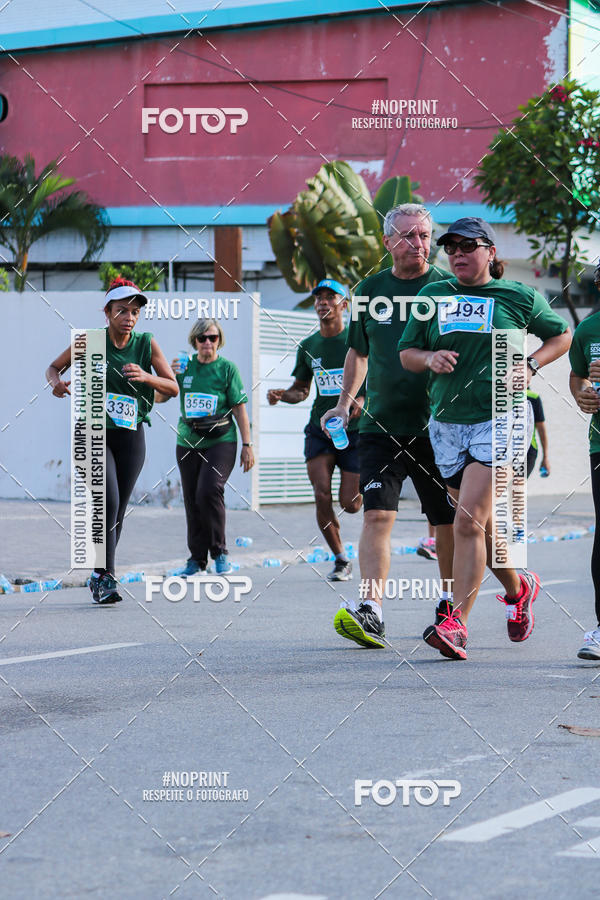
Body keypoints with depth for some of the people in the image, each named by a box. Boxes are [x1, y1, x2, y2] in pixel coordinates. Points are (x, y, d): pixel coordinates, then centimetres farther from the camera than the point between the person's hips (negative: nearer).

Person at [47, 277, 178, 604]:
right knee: (107, 502, -19)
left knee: (118, 510, 6)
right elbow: (54, 367, 8)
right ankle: (105, 576, -14)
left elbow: (173, 387, -2)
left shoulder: (146, 343, 0)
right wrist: (57, 382, -15)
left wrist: (147, 377, -22)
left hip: (130, 434, 3)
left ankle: (98, 576, 22)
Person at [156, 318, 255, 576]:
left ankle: (220, 552, -7)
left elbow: (239, 408, 1)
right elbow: (160, 398, 10)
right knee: (192, 500, 4)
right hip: (188, 442, 4)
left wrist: (247, 445, -3)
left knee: (209, 490, -21)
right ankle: (196, 558, 16)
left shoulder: (227, 368, 0)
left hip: (220, 441, -4)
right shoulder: (184, 366, 9)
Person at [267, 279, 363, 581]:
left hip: (355, 430, -3)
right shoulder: (308, 346, 8)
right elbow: (301, 390, 18)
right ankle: (341, 560, 2)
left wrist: (363, 400, -22)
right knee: (322, 495, -13)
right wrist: (281, 395, -3)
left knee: (350, 504, -4)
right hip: (319, 430, 3)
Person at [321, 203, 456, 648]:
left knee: (448, 522, 7)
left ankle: (450, 607, 26)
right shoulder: (370, 290, 9)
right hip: (381, 425, 2)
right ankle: (371, 613, -19)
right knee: (378, 514, -12)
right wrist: (344, 403, 15)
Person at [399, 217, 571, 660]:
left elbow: (562, 335, 16)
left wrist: (530, 365, -2)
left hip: (498, 419, -4)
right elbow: (406, 352, 14)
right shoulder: (432, 296, 10)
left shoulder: (520, 297, 3)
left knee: (469, 522, -17)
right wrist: (431, 359, -9)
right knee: (481, 524, 13)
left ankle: (456, 625, -18)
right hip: (446, 423, 4)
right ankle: (518, 588, 40)